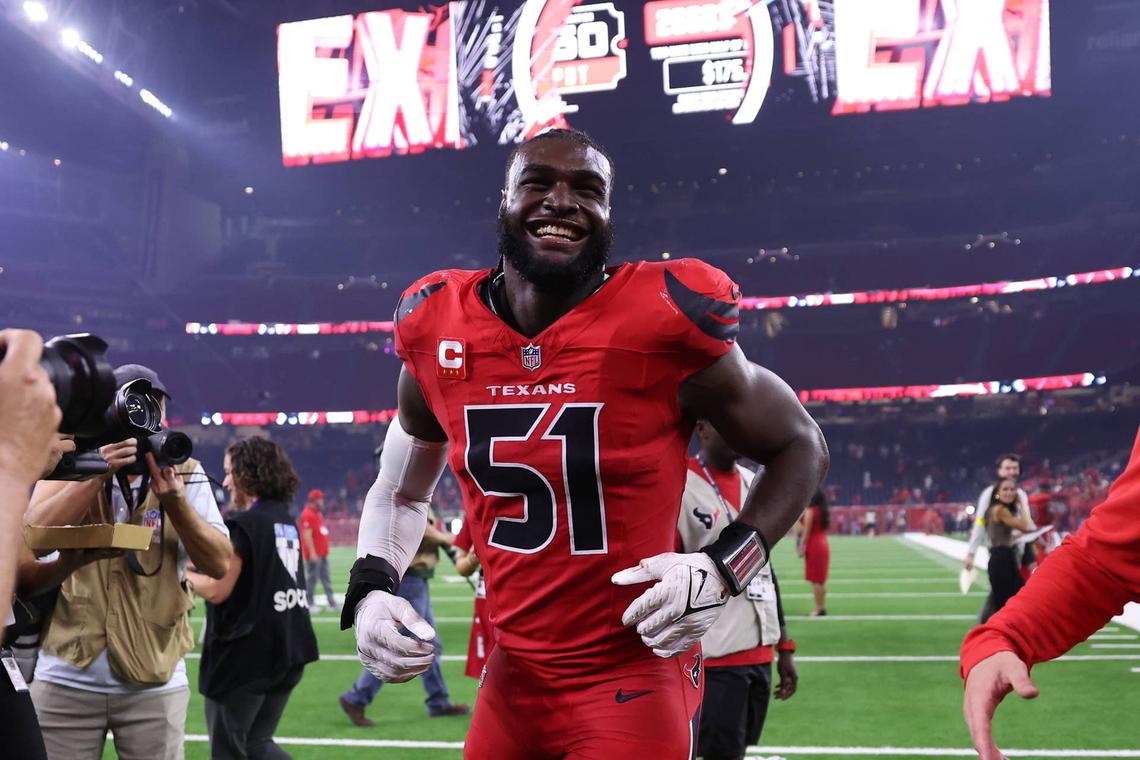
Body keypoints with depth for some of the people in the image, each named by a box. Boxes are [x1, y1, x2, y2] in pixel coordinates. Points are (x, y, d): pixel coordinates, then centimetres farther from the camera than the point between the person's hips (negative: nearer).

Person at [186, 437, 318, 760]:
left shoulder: (241, 525, -14)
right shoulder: (287, 522, 10)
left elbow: (215, 590, -18)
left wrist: (184, 571, 0)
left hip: (244, 657, -8)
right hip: (289, 651, 8)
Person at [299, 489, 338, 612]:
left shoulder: (318, 513, 16)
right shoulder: (308, 515, -15)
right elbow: (307, 535, -20)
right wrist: (312, 553, -23)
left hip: (322, 553, 10)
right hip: (314, 554, -10)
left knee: (326, 579, 10)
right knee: (312, 578, -3)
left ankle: (332, 603, 12)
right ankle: (310, 604, 3)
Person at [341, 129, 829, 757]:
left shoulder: (662, 324, -15)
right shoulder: (440, 333, -3)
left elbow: (799, 447, -1)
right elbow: (401, 492, 14)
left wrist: (724, 569, -15)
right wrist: (371, 587, -3)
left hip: (632, 683, -4)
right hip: (512, 680, 4)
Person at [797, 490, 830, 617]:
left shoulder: (810, 511, -11)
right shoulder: (823, 511, 12)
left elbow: (807, 531, -13)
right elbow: (825, 528, 14)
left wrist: (802, 547, -10)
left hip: (814, 546, -8)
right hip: (824, 544, 8)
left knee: (815, 579, -4)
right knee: (822, 579, 13)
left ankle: (819, 608, -5)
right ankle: (823, 606, 16)